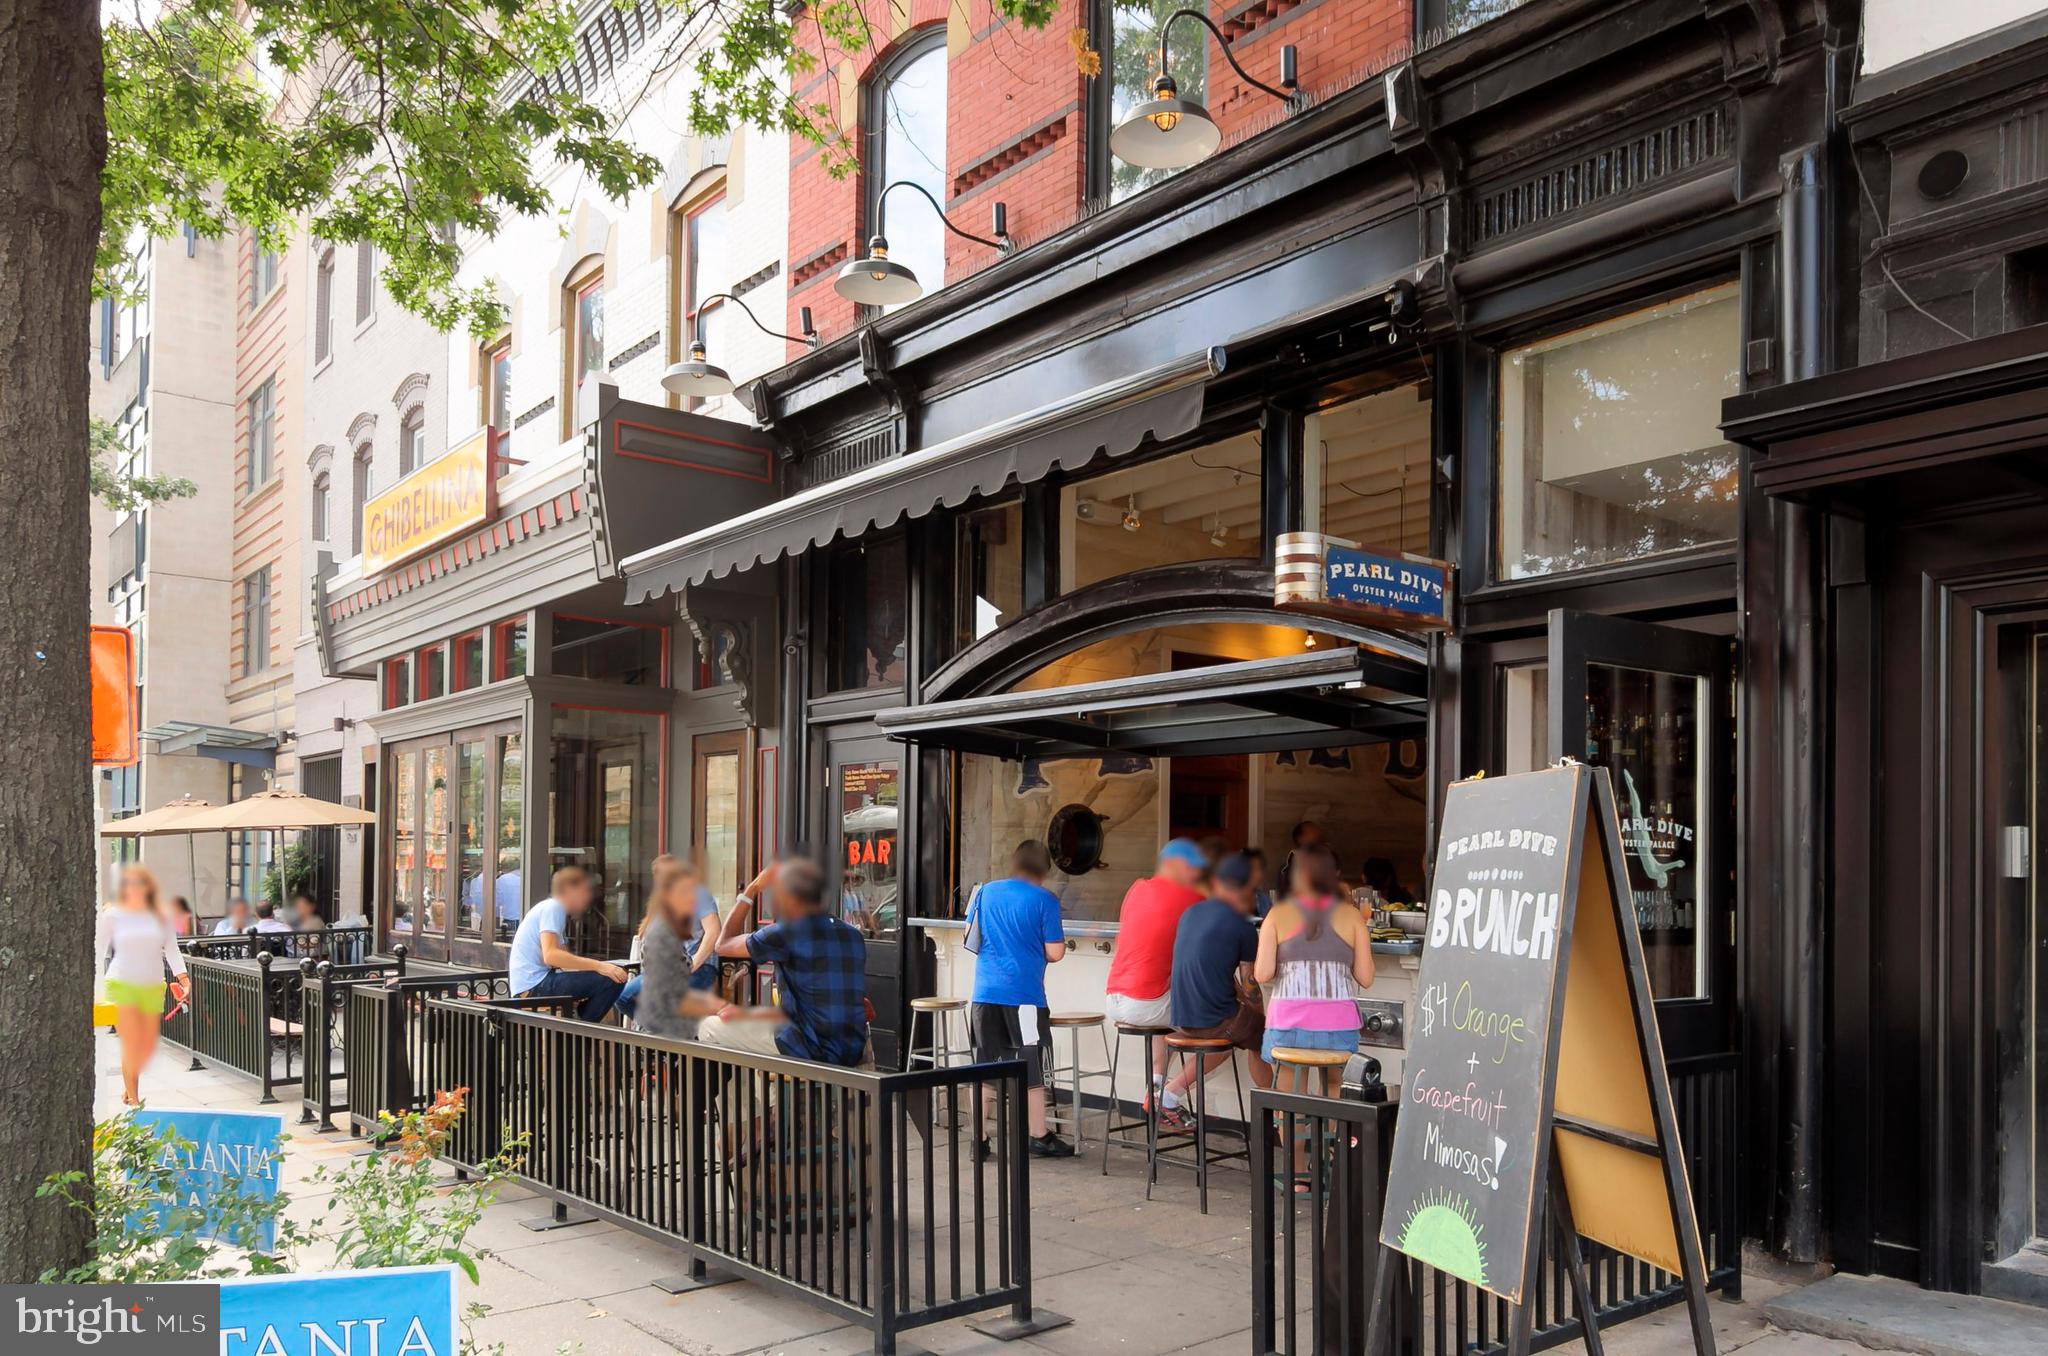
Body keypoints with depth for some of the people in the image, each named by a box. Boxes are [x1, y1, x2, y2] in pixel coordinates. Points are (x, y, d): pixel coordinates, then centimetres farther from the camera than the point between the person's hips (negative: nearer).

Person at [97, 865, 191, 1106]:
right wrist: (97, 983, -4)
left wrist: (182, 976, -9)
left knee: (149, 1046, 7)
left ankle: (130, 1085, 34)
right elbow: (99, 949, 3)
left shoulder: (160, 916, 6)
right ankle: (133, 1099, 2)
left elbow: (172, 949, 4)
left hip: (152, 986, 3)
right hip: (122, 985, -3)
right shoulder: (113, 915, 1)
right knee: (132, 1044, -10)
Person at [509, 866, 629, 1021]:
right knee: (612, 980, -22)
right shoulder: (553, 908, -10)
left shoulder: (550, 907, 21)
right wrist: (598, 966, -26)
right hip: (535, 986, -11)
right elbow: (550, 955, -25)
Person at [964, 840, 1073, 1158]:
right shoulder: (1044, 899, -7)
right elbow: (1054, 952, -8)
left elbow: (971, 936, 14)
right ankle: (1040, 1138, 15)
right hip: (1023, 993, -4)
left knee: (985, 1064, 11)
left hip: (985, 992, 4)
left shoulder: (987, 891, 6)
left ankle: (979, 1138, 14)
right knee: (1030, 1066, 7)